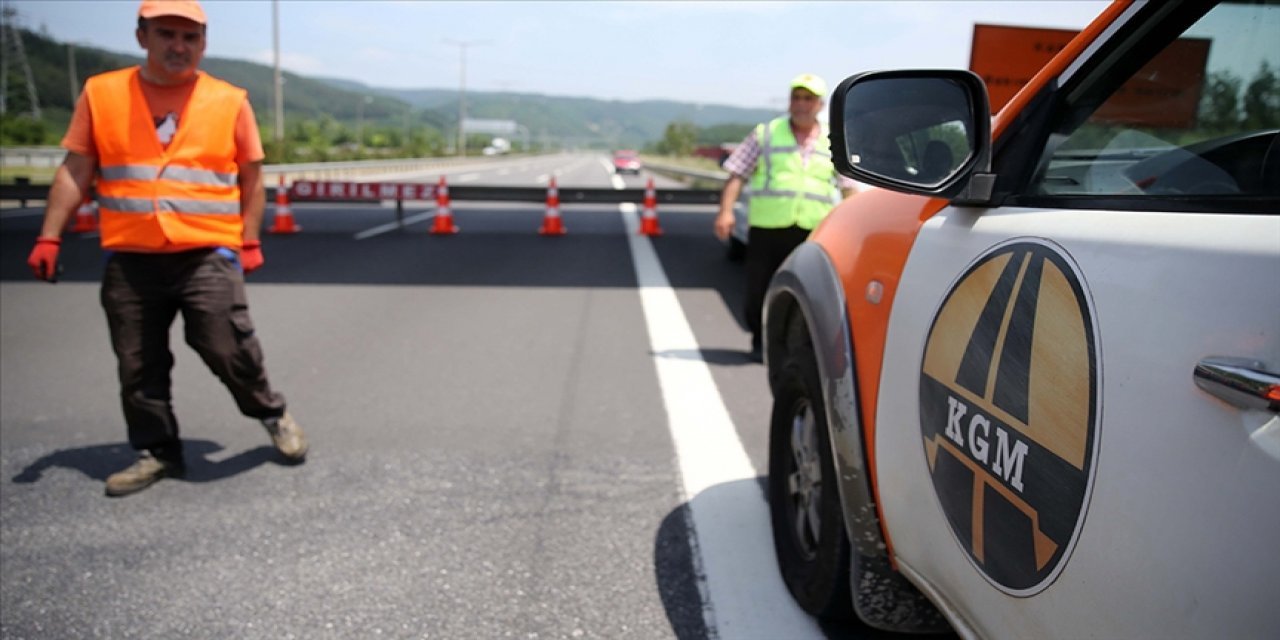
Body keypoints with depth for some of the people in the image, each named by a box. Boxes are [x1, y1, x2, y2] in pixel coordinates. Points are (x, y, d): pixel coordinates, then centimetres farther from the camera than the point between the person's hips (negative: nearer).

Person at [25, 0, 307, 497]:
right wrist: (49, 238, 3)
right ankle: (156, 452, 24)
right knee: (138, 366, 8)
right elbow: (75, 173, 8)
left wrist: (249, 242, 4)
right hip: (128, 260, 3)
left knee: (227, 350, -9)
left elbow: (251, 177, 8)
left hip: (208, 256, -2)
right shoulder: (101, 94, 6)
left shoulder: (230, 101, 2)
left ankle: (273, 414, 17)